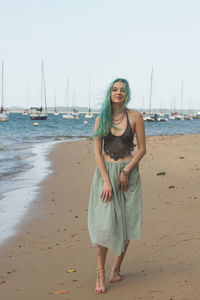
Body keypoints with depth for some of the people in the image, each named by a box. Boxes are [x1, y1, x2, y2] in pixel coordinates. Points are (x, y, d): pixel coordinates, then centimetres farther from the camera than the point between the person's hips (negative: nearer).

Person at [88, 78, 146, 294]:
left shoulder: (135, 116, -2)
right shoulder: (101, 119, 2)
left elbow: (142, 148, -1)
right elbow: (97, 152, -2)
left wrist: (126, 171, -11)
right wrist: (106, 181, -12)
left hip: (128, 172, 0)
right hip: (105, 172, 0)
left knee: (125, 222, 4)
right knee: (104, 222, -8)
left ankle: (117, 268, 23)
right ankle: (100, 274, -1)